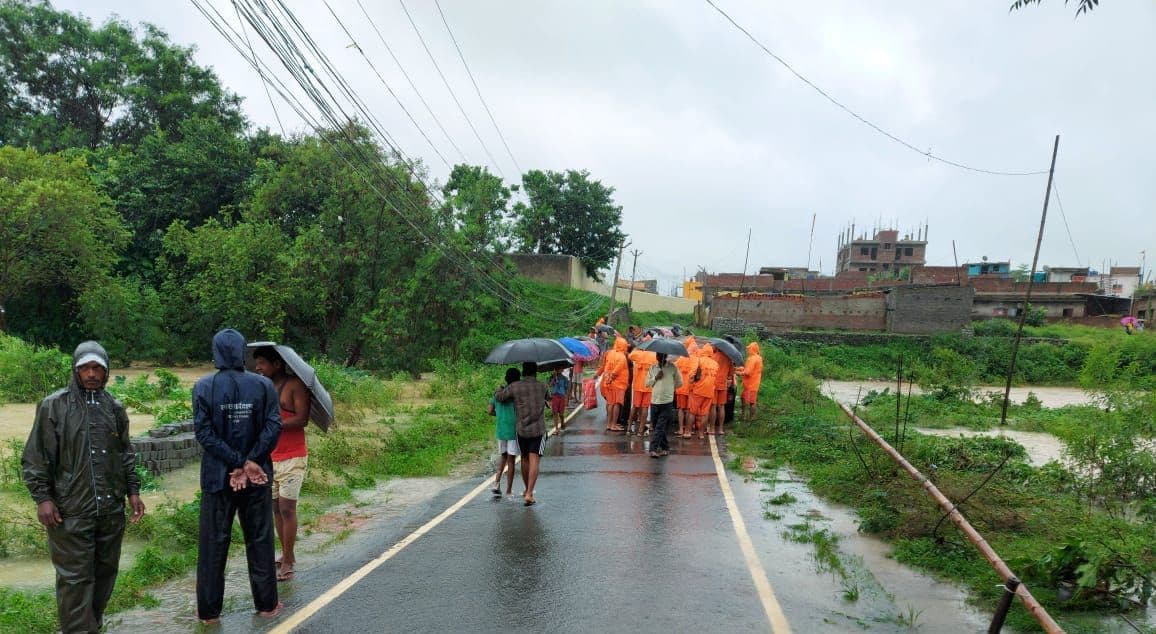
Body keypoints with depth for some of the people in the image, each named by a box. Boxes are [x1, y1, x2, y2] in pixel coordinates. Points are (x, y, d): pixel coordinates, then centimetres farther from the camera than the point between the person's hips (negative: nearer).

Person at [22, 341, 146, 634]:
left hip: (111, 509, 4)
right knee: (75, 579, -1)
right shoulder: (54, 406, -4)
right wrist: (42, 497, -9)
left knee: (105, 572, 12)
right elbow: (35, 457, -3)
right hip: (71, 511, -4)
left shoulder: (115, 408, 8)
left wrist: (133, 490, 11)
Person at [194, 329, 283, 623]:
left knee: (213, 543, 10)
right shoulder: (263, 385, -3)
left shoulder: (204, 386, -5)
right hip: (258, 476, 1)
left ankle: (209, 610, 18)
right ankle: (267, 604, 21)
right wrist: (249, 463, -13)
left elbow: (204, 432, -12)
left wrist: (239, 464, -13)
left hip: (217, 476, 0)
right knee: (259, 540, 12)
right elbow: (273, 427, -12)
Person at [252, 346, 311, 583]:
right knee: (275, 507, 9)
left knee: (287, 508, -6)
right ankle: (286, 556, 19)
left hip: (292, 457, -7)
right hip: (269, 458, 7)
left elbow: (302, 419, -17)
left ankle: (288, 562, 1)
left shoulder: (295, 385, -9)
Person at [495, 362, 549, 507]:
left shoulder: (514, 387, -4)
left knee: (525, 460, 18)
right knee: (534, 462, -5)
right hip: (538, 429, -1)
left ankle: (527, 491, 30)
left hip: (521, 429, 1)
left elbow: (499, 397, 5)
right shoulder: (542, 386, 0)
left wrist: (501, 389, 25)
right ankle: (529, 494, -16)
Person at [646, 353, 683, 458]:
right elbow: (647, 383, 9)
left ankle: (653, 449, -12)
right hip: (654, 401, 4)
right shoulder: (652, 368, 10)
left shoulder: (672, 367, 0)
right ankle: (665, 447, 24)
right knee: (659, 427, 10)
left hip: (667, 402, -4)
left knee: (660, 427, -10)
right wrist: (656, 378, -7)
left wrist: (669, 388, 5)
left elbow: (679, 383, 6)